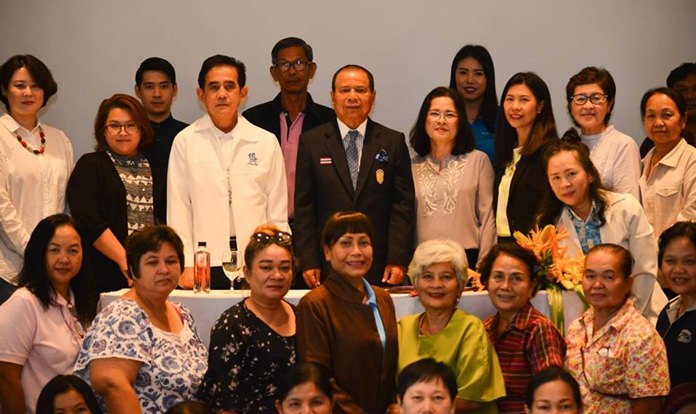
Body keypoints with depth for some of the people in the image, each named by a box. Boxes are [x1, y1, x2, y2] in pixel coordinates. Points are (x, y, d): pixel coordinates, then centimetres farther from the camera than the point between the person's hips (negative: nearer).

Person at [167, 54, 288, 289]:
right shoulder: (185, 142, 5)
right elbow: (178, 210, 4)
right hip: (204, 268, -1)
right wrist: (186, 265, -3)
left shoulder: (267, 143, 8)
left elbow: (278, 215, 10)